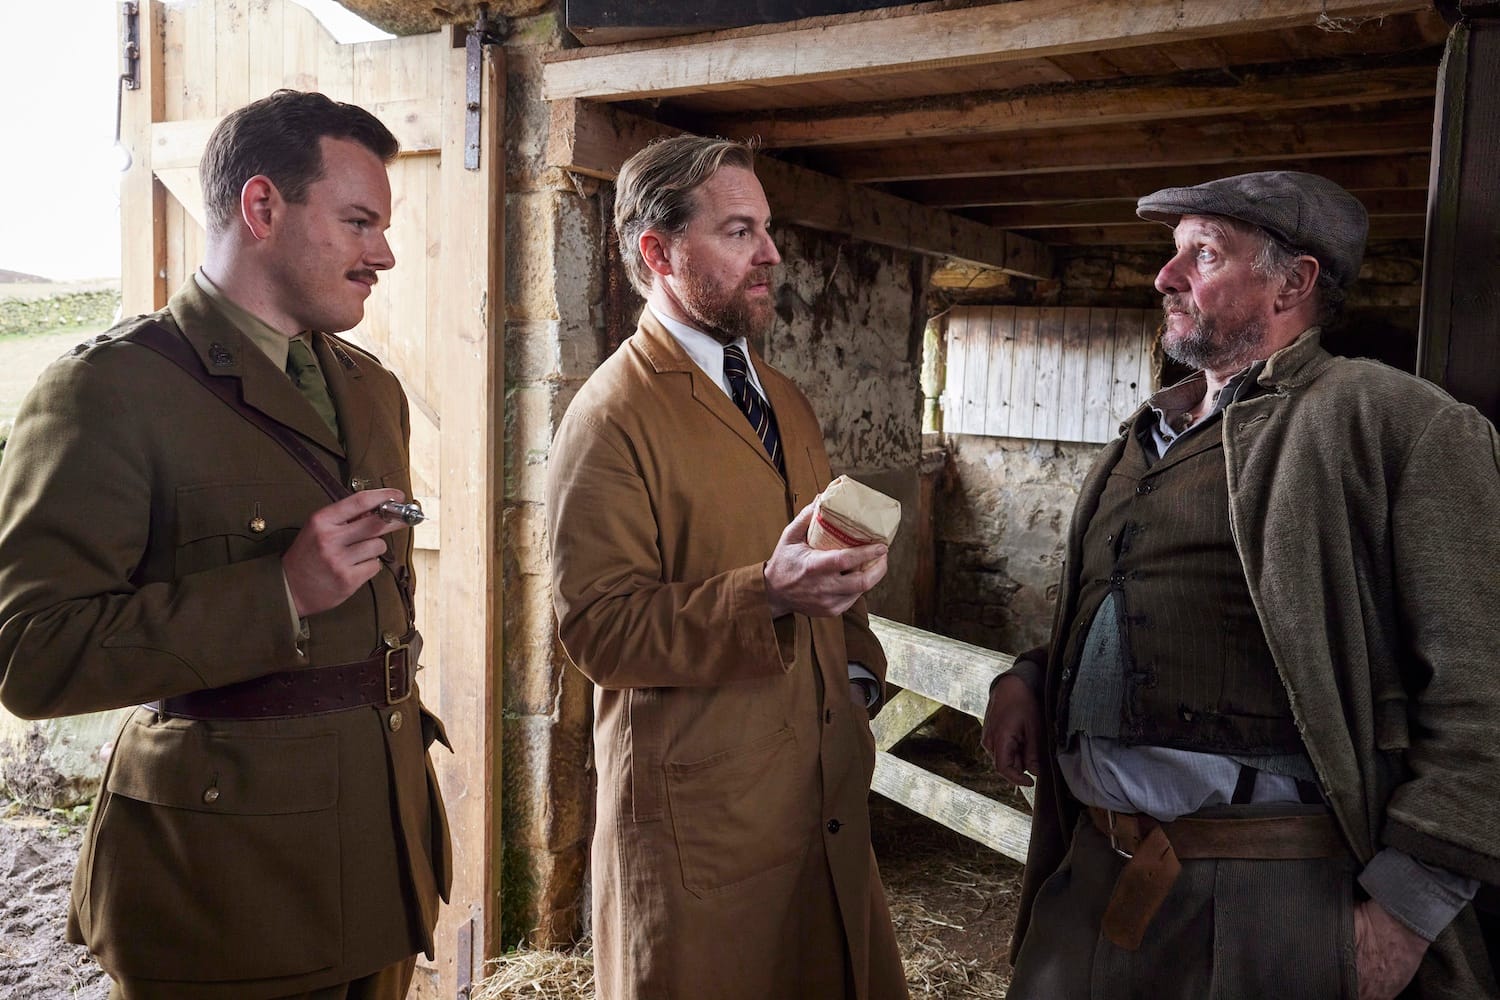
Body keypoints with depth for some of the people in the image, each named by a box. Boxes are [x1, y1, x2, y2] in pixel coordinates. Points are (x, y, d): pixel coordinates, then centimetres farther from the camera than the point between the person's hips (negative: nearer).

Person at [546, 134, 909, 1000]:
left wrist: (859, 669, 6)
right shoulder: (612, 415, -12)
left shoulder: (786, 401, 15)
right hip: (702, 822, -7)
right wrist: (767, 597, -29)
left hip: (828, 795, 7)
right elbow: (598, 627, -17)